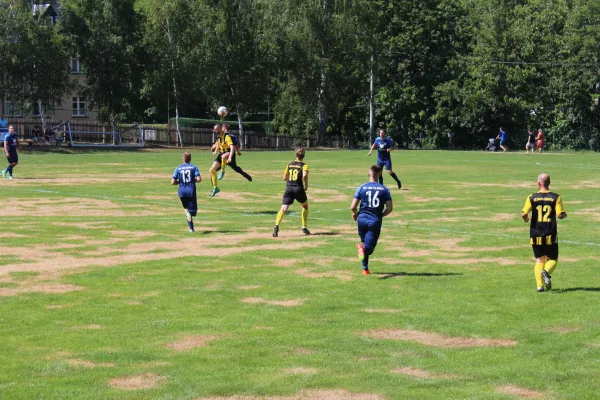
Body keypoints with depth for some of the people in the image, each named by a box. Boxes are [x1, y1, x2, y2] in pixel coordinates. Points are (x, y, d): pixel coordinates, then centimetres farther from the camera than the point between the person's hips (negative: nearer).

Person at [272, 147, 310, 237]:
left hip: (289, 188, 2)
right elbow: (305, 175, -19)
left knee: (283, 209, -9)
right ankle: (304, 227, 22)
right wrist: (306, 185, -5)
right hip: (298, 188, -2)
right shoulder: (304, 165, 0)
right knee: (305, 206, 25)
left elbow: (285, 178, 16)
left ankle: (276, 225, -34)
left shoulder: (289, 164, 13)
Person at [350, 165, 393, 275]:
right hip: (376, 221, -1)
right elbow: (390, 208, -2)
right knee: (369, 247, -3)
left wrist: (355, 214, 20)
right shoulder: (384, 189, 1)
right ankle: (363, 248, -39)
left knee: (365, 243, 19)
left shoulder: (362, 188, 0)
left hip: (362, 219, 1)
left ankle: (365, 269, 9)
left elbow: (353, 207, -2)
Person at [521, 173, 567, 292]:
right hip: (550, 235, -1)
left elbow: (523, 214, -10)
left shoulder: (532, 198, -2)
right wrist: (565, 215, 12)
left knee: (539, 260, 12)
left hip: (536, 234, 1)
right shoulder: (556, 197, -4)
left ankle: (540, 285, -2)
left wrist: (526, 219, 13)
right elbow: (560, 215, -11)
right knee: (552, 259, 10)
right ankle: (546, 272, -22)